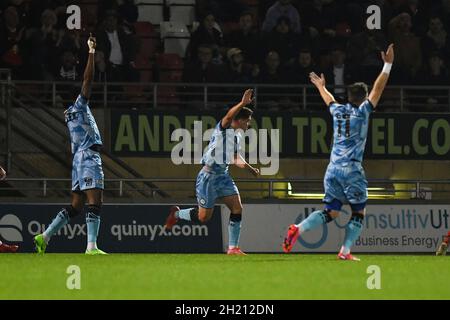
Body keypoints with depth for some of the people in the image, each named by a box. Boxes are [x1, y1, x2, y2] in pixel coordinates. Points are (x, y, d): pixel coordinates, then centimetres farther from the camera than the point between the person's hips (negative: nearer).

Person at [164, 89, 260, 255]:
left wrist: (250, 169, 20)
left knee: (237, 208, -6)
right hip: (208, 176, -8)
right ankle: (176, 214, 27)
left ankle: (233, 248, 0)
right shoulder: (223, 128, -14)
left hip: (223, 176, 8)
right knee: (203, 216, -3)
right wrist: (243, 103, -51)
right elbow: (229, 116, -38)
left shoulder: (238, 135, 11)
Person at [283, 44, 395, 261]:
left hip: (333, 170, 6)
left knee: (330, 212, 5)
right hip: (352, 170, -6)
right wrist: (387, 65, -1)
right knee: (359, 212, 5)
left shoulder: (338, 111, 12)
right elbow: (377, 90, -5)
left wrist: (321, 86, 55)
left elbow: (329, 100, 34)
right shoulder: (362, 112, -3)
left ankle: (298, 229, -16)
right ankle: (345, 251, -5)